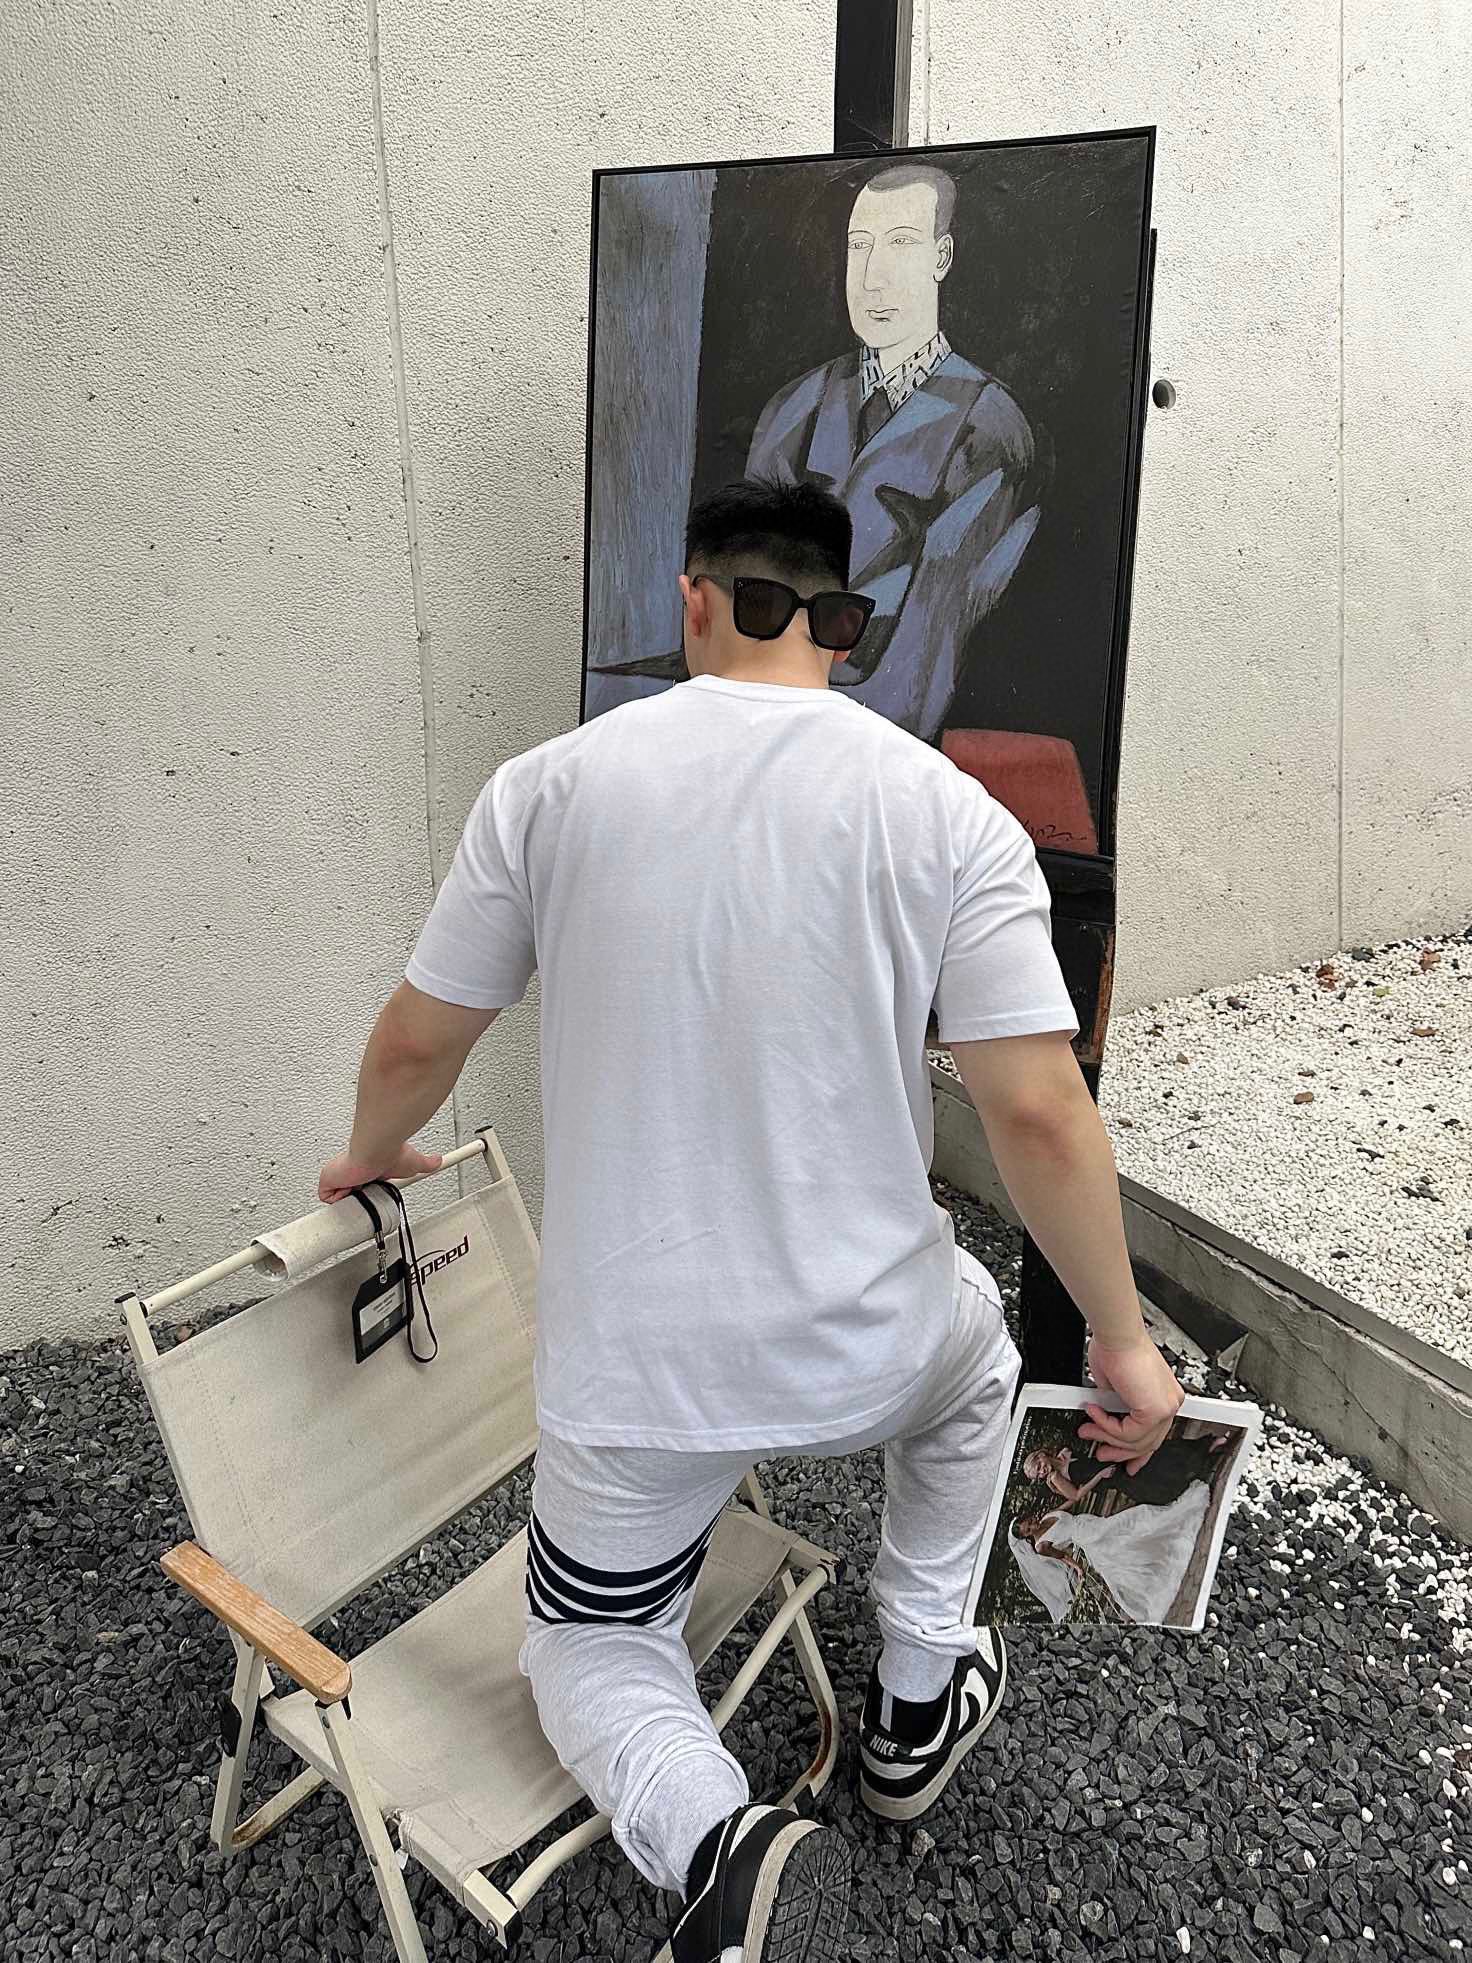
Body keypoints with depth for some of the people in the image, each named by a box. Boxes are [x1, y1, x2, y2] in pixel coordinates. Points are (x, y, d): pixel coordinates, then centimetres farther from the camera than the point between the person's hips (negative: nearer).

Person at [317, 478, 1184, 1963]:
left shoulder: (551, 783, -7)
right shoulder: (951, 813, -10)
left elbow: (413, 1046, 1)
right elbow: (1039, 1118, -13)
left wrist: (369, 1158, 23)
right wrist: (1123, 1340, 3)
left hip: (630, 1367, 1)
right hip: (869, 1350, 0)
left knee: (588, 1646, 28)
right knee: (972, 1346, 37)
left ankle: (715, 1841, -3)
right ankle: (915, 1705, 41)